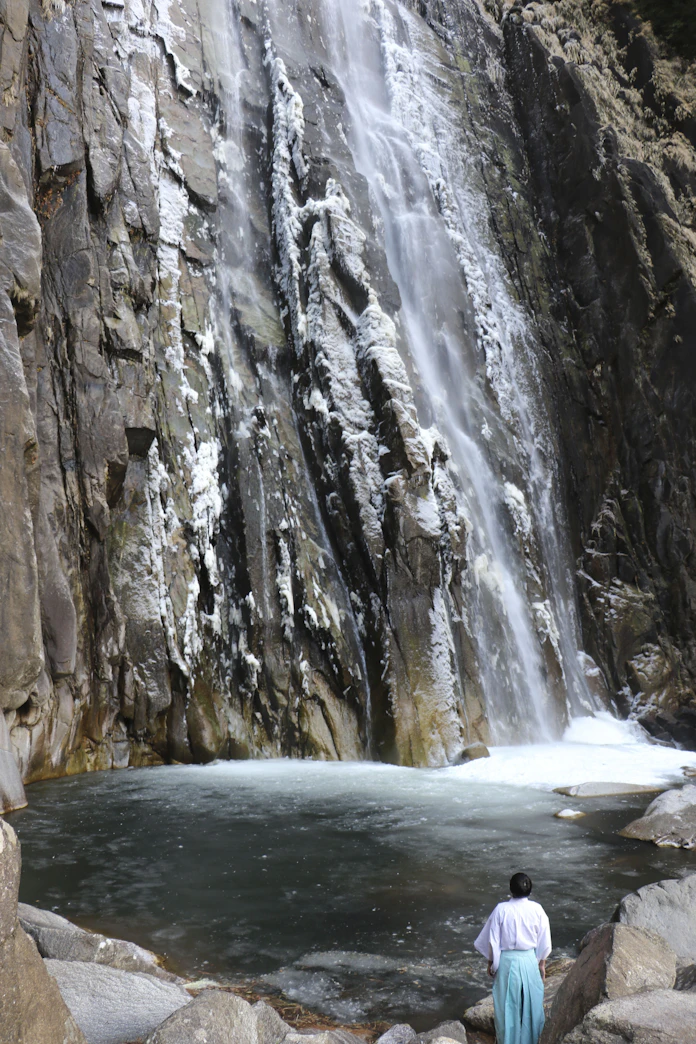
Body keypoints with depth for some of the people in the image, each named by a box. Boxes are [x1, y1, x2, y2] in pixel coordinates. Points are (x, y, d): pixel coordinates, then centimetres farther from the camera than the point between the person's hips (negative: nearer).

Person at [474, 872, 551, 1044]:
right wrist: (542, 964, 12)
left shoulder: (501, 909, -15)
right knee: (531, 1003, 19)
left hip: (506, 961, -1)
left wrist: (491, 962, 5)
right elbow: (544, 941, -2)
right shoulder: (537, 909, -11)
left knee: (507, 1005, 14)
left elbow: (492, 940, -9)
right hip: (529, 960, 2)